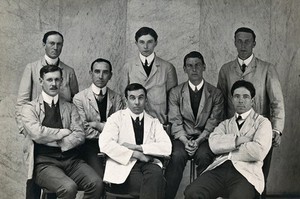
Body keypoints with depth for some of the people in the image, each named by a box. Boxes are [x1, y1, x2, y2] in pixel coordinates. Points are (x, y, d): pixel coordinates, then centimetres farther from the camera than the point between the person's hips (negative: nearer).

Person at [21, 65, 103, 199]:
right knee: (68, 187, -32)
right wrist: (64, 132, 0)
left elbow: (80, 136, 4)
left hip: (71, 159, 4)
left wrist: (55, 142, -8)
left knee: (96, 183, -24)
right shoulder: (29, 108, 8)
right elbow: (37, 134, -10)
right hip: (44, 162, -3)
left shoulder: (70, 108, 17)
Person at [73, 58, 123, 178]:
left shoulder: (117, 98, 11)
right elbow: (84, 130, -6)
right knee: (99, 175, -26)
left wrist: (97, 125, -9)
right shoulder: (79, 98, 2)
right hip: (90, 145, -3)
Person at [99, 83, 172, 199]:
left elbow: (167, 148, 0)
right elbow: (105, 144, -9)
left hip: (148, 164, 3)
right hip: (124, 165, -3)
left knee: (156, 173, -33)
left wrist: (137, 147, -10)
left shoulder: (154, 122, 18)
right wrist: (136, 154, -13)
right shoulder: (116, 118, 9)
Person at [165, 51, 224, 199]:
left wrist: (198, 141, -16)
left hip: (205, 138, 0)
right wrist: (185, 141, -15)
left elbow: (213, 124, -1)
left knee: (203, 155, -32)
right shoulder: (175, 93, 9)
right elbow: (175, 123, 2)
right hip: (183, 137, 1)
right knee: (177, 156, -30)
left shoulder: (216, 94, 6)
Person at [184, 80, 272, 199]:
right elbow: (214, 144, 3)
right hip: (219, 168, 3)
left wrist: (228, 152, 3)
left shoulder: (262, 122, 13)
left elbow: (259, 151, -6)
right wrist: (238, 140, -5)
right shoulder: (225, 124, 25)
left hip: (246, 172, -3)